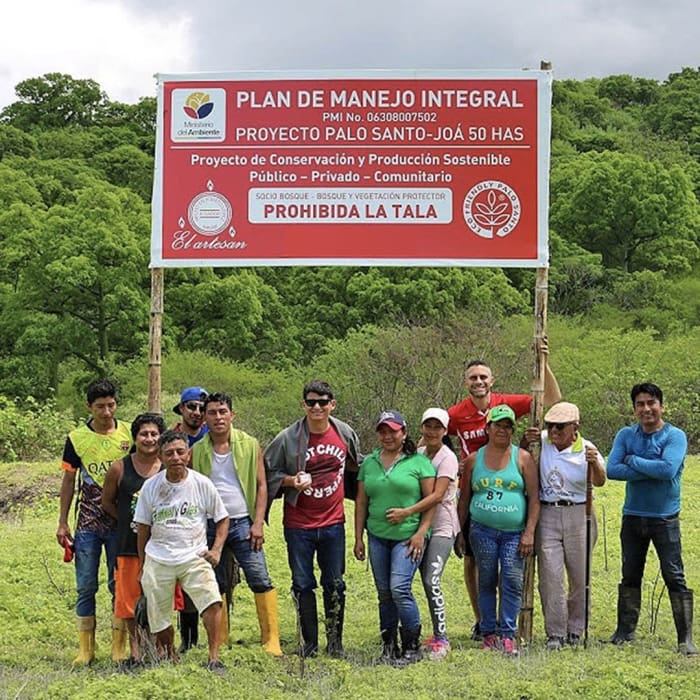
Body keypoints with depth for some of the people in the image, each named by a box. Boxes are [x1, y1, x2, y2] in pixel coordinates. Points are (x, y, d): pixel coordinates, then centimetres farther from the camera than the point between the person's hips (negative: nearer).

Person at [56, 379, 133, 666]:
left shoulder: (129, 434, 1)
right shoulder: (77, 438, 1)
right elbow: (69, 480, 7)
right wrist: (62, 523, 4)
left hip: (121, 523, 0)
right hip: (88, 524, 0)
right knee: (86, 587, 3)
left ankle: (119, 647, 12)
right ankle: (86, 649, 11)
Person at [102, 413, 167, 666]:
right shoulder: (119, 469, -1)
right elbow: (107, 502, 11)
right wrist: (128, 521, 5)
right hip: (129, 543, 0)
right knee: (130, 597, 5)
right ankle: (135, 649, 19)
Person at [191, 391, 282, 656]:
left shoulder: (249, 445, 3)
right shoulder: (197, 451, 6)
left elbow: (261, 485, 4)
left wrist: (258, 523, -6)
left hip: (242, 523, -1)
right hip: (210, 525, 2)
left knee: (260, 580, -10)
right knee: (215, 587, 6)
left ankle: (271, 640, -6)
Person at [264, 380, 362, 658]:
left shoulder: (345, 433, 1)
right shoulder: (287, 438, -8)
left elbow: (357, 464, 20)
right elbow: (268, 473, -1)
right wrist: (290, 481, -17)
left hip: (333, 522, 2)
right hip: (298, 523, -2)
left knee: (335, 584, 7)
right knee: (302, 584, 5)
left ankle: (335, 642, 18)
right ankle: (309, 643, 17)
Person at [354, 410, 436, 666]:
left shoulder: (419, 462, -1)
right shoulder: (369, 463, 11)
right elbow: (361, 502, 13)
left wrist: (421, 533, -10)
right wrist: (358, 538, 9)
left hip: (408, 537, -5)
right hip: (377, 537, 5)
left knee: (399, 589, -15)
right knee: (384, 594, 9)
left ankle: (412, 647, -1)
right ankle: (389, 646, 19)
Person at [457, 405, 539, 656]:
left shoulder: (523, 458, 5)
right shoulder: (474, 459, 10)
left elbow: (534, 497, 2)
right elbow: (464, 499, 15)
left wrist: (529, 532, -6)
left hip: (514, 532, -1)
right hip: (482, 531, 1)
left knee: (513, 581, -9)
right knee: (487, 582, 4)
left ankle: (508, 635, -3)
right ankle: (489, 634, 11)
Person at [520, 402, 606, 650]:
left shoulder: (586, 449, -7)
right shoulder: (541, 441, 0)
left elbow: (599, 482, -19)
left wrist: (595, 464, -40)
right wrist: (525, 442, -7)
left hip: (578, 516, -1)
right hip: (546, 515, 1)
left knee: (580, 576, 7)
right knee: (550, 575, -2)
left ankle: (574, 629, 24)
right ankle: (555, 633, 4)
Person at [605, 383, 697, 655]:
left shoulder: (675, 436, -8)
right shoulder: (626, 435, 3)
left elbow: (668, 469, -25)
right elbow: (612, 470, -10)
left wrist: (633, 461, -14)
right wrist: (651, 471, -17)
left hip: (665, 518, -4)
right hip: (632, 517, 4)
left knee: (674, 577, -5)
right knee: (630, 576, 13)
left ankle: (685, 638, 0)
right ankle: (625, 631, 23)